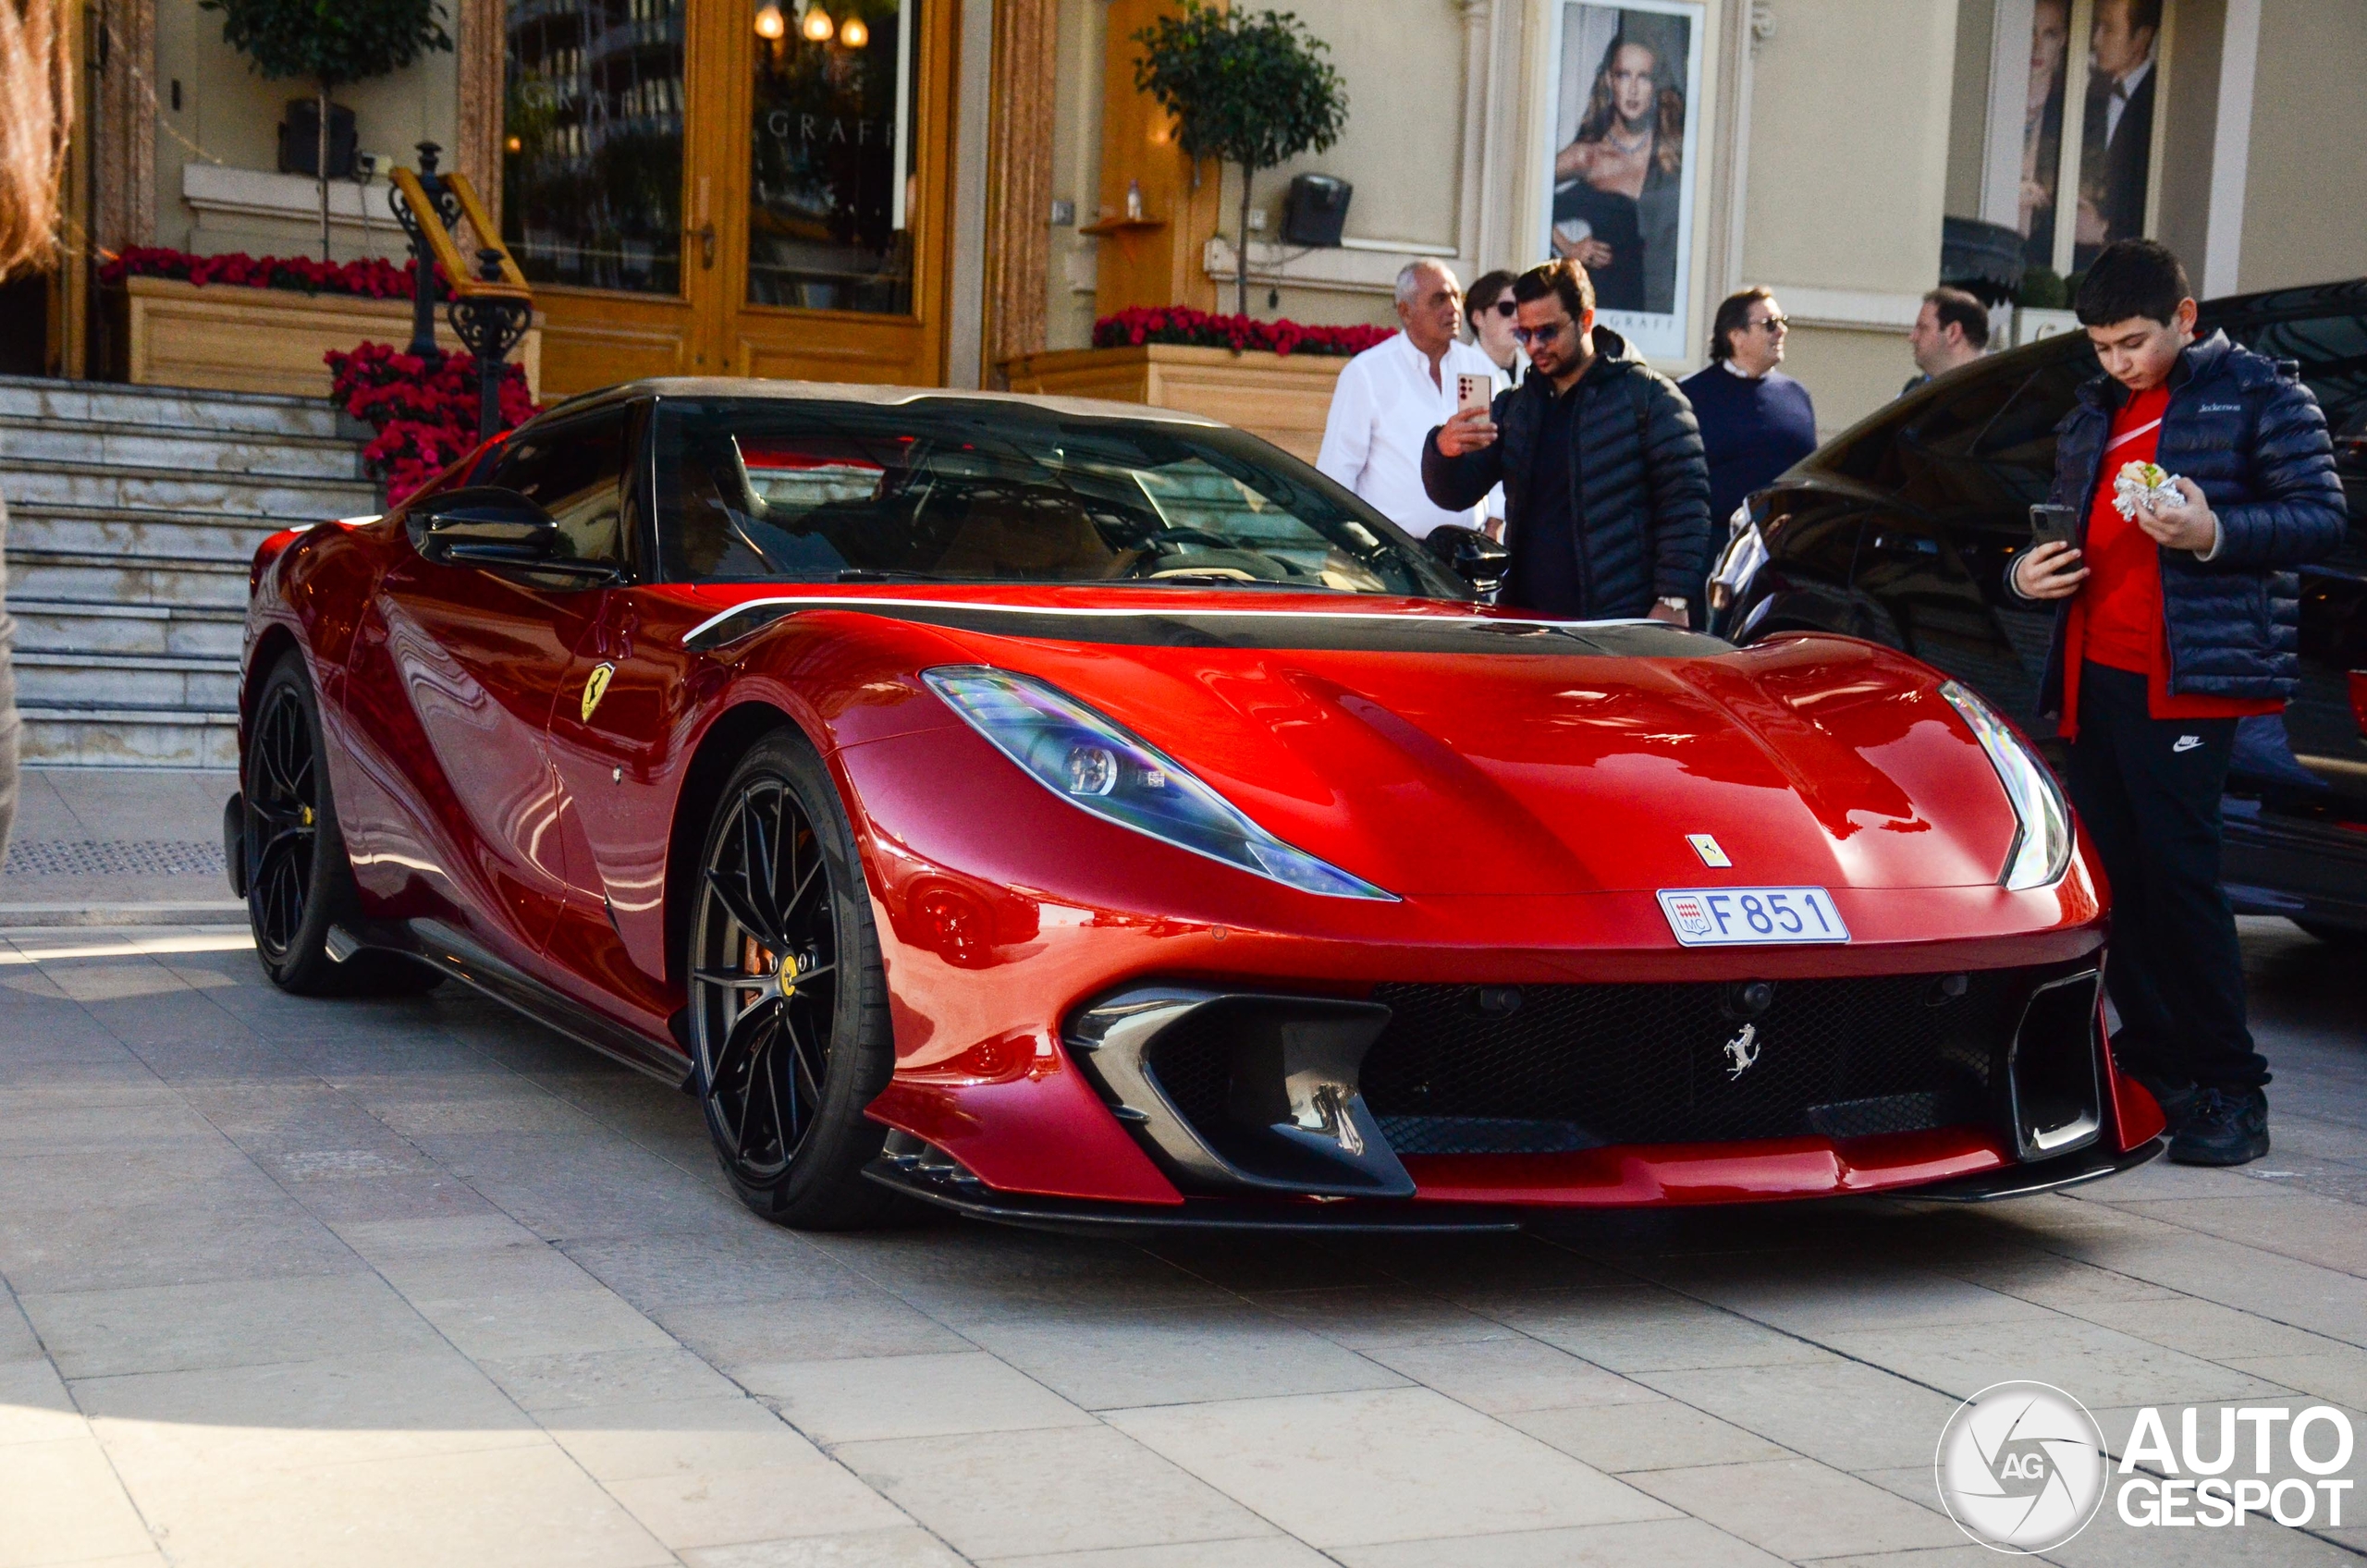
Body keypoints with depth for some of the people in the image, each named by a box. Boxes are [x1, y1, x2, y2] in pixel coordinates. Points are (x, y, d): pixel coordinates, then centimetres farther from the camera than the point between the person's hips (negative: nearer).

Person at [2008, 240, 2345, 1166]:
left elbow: (2322, 518, -5)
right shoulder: (2091, 417, 22)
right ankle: (2153, 1065, 15)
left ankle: (2231, 1093, -5)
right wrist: (2027, 573, 10)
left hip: (2185, 676, -7)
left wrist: (2216, 532, -21)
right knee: (2111, 873, 6)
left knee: (2175, 871, -12)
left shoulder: (2257, 395, 2)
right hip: (2094, 673, 7)